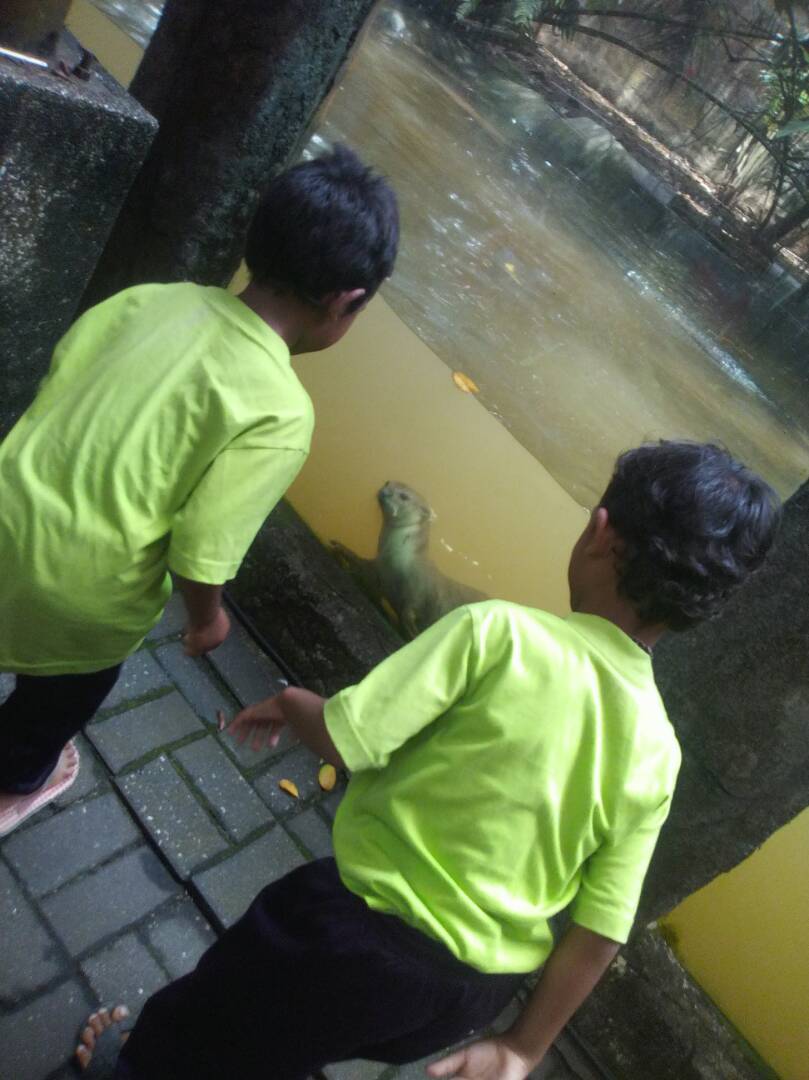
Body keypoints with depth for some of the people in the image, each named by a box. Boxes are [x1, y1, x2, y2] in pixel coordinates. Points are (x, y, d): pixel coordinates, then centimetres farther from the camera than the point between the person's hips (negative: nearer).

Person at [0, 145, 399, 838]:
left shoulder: (151, 298, -8)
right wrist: (208, 616, 0)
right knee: (71, 685, 30)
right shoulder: (280, 414, -24)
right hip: (82, 589, -3)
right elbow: (201, 550, -21)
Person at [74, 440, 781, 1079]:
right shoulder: (657, 756, -6)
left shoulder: (499, 632, -23)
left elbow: (344, 740, -24)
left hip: (364, 930, -6)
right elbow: (598, 932, -4)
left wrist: (293, 703, -2)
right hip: (476, 995, 6)